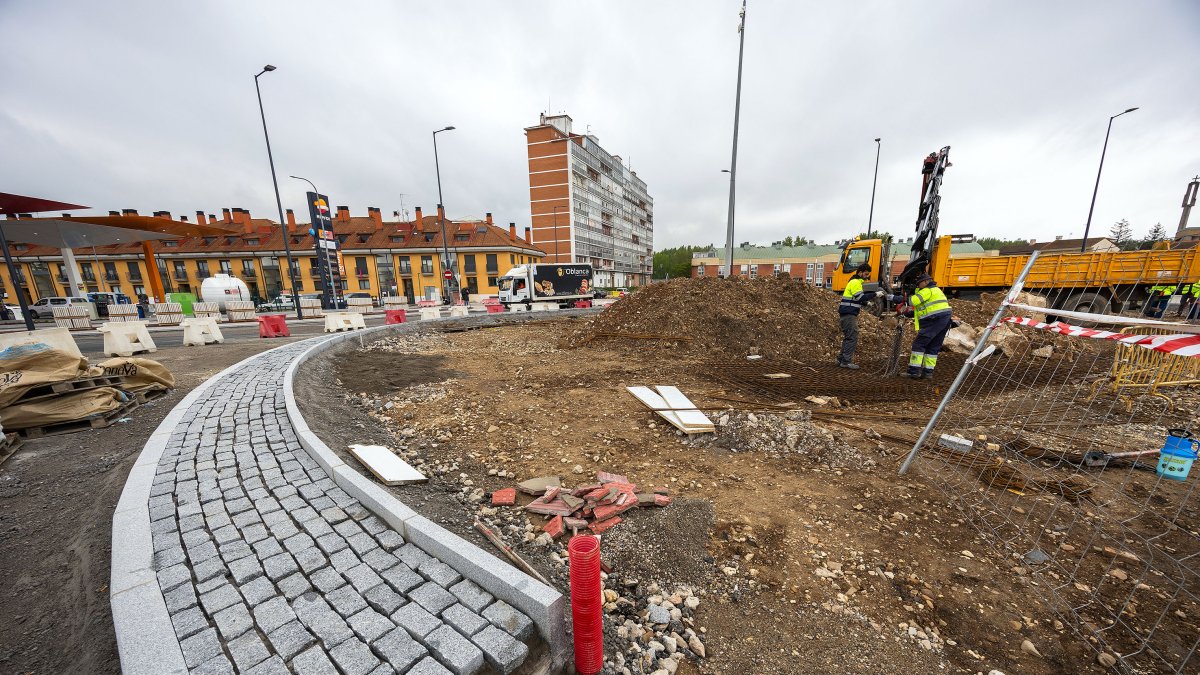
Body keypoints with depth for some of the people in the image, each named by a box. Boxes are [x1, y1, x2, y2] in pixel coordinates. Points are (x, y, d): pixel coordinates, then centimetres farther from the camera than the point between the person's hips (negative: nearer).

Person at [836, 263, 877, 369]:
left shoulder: (858, 282, 20)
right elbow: (860, 297, -20)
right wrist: (875, 294, -19)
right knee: (852, 337, -10)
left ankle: (841, 359, 18)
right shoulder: (855, 283, -11)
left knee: (848, 337, 13)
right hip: (849, 314, -11)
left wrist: (867, 303, 10)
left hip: (850, 314, 11)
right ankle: (846, 361, -7)